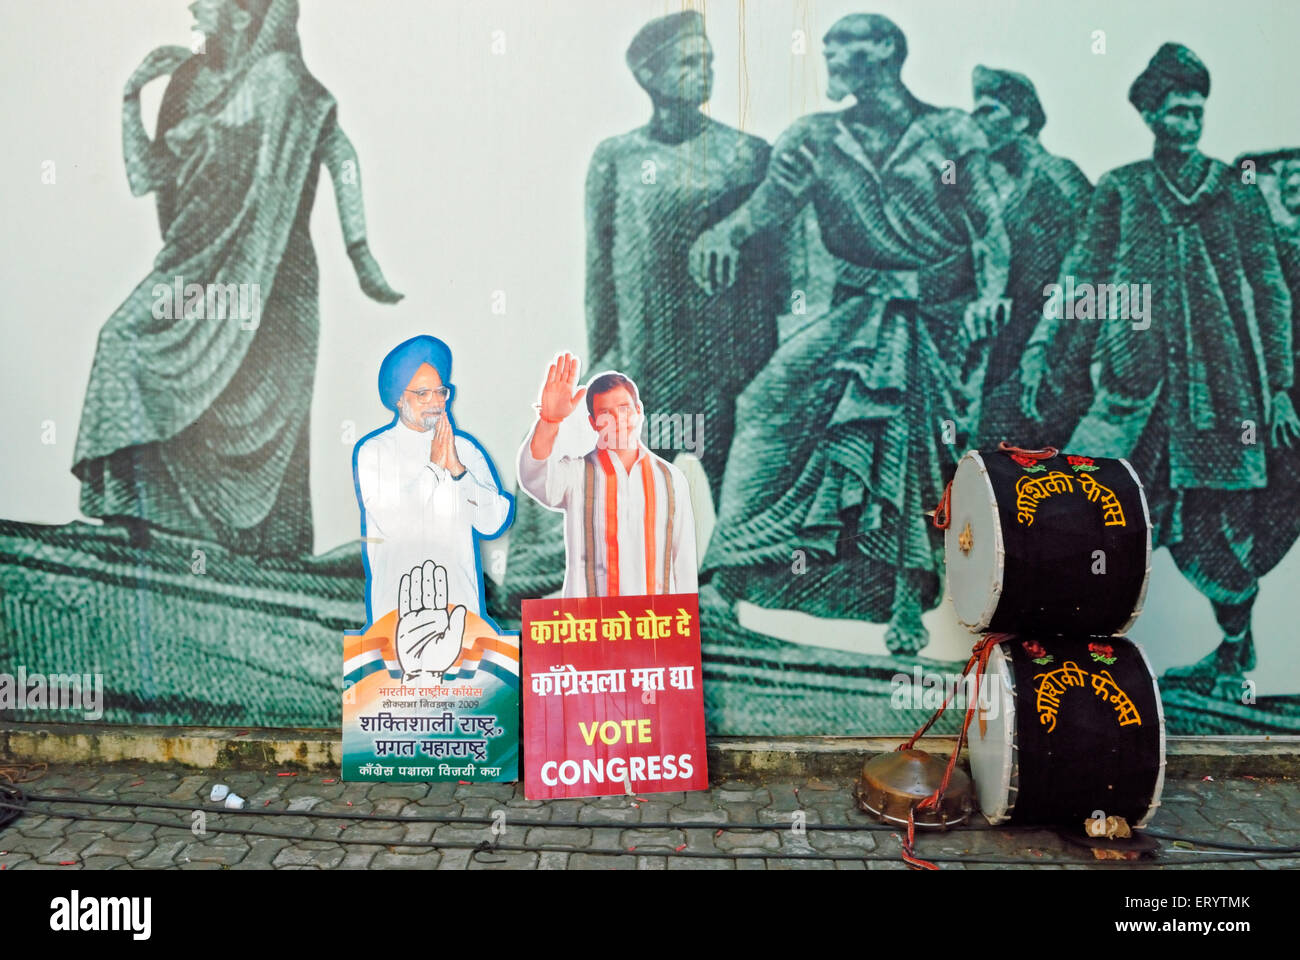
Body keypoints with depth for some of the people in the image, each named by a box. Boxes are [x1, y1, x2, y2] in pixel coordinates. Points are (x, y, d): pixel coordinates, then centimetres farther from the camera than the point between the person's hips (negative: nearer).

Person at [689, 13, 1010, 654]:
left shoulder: (950, 133, 5)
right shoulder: (816, 138, 9)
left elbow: (990, 228, 3)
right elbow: (774, 198, -6)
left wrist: (989, 295, -13)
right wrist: (727, 231, -27)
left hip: (940, 320, -1)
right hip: (859, 313, 1)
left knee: (921, 453, -4)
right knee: (770, 397, -20)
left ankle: (908, 600, 12)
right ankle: (729, 564, -14)